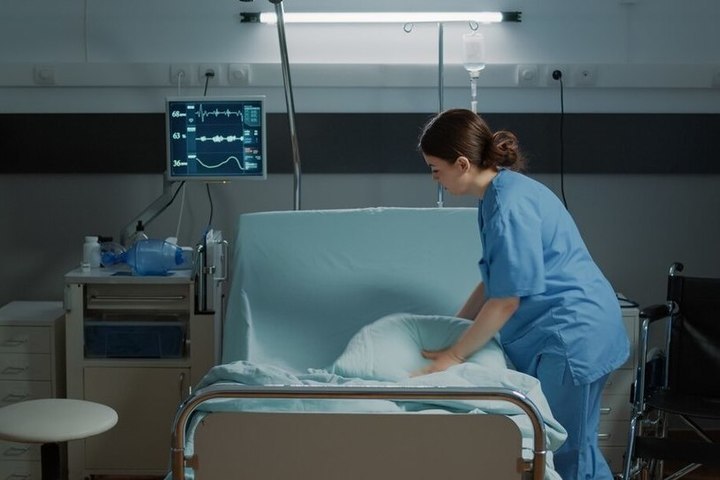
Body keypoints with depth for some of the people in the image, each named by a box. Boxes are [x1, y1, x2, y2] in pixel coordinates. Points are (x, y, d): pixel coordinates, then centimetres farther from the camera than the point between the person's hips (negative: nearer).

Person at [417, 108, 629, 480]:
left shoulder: (510, 205, -22)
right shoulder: (498, 193, 8)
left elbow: (506, 300, -20)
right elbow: (494, 280, 16)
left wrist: (454, 355, -12)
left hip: (573, 336, -10)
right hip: (557, 334, 10)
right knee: (572, 445, 15)